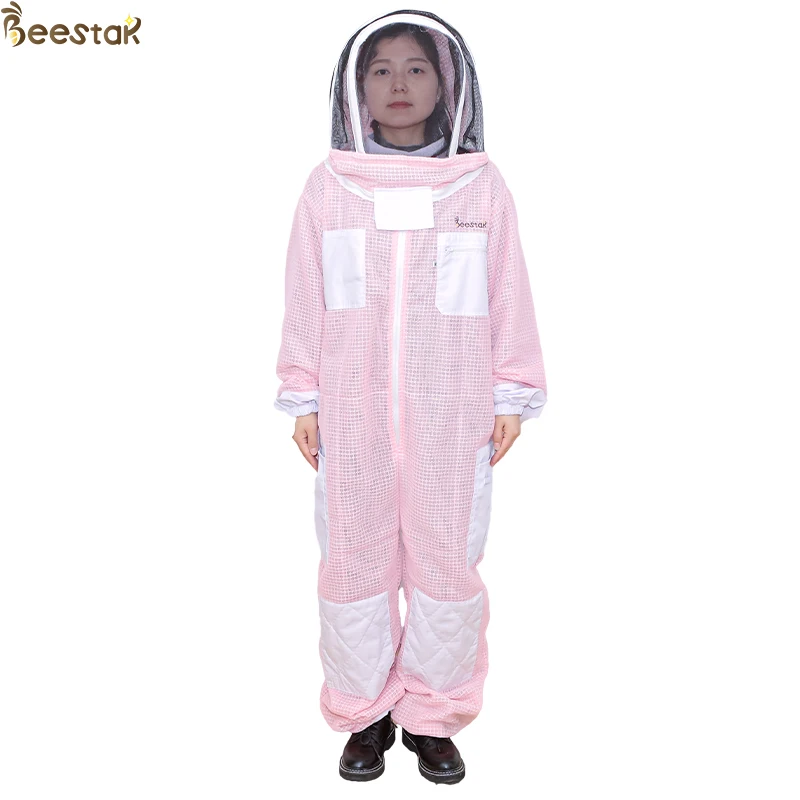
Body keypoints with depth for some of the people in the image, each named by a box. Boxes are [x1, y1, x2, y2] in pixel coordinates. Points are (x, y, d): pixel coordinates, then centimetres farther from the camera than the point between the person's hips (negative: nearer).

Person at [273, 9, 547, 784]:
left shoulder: (481, 183, 2)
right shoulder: (328, 184, 3)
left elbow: (508, 296, 4)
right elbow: (305, 299, 5)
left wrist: (511, 396, 3)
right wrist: (303, 398, 4)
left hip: (453, 415, 0)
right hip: (352, 412, 1)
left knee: (448, 562, 7)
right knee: (354, 560, 8)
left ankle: (432, 715, 27)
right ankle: (364, 714, 28)